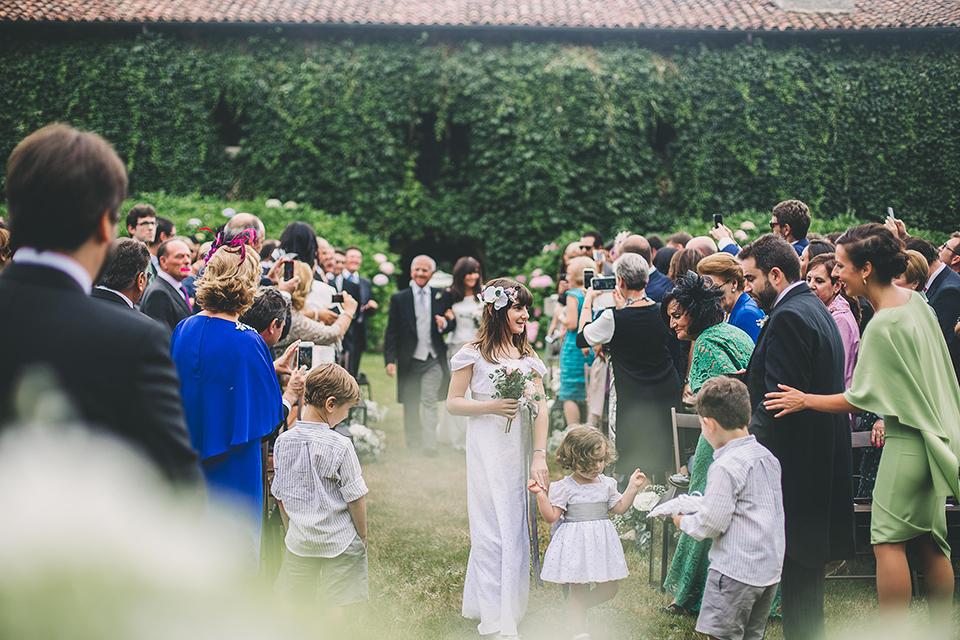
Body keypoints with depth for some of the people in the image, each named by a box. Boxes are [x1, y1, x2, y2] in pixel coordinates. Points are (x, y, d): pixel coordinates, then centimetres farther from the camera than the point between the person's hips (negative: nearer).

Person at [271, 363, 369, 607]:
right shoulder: (340, 446, -17)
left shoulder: (283, 441, -4)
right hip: (340, 544, -4)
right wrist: (363, 536, 5)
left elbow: (279, 496, 5)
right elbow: (355, 498, -11)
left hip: (299, 542, 4)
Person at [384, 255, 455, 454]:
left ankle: (430, 445, -14)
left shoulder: (442, 297, 6)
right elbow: (391, 332, 0)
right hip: (409, 361, 1)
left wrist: (445, 324, -12)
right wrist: (390, 360, -7)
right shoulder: (399, 299, 3)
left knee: (429, 402, -12)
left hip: (433, 360, -1)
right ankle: (412, 445, 24)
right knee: (410, 405, 10)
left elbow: (453, 323, 12)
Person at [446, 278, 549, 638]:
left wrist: (540, 455, -6)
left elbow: (541, 407, 3)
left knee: (516, 526, 11)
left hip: (521, 452, 5)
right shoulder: (474, 354, -4)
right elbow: (453, 403, -3)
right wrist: (491, 407, -18)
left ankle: (511, 605, 26)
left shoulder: (528, 357, 10)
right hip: (488, 453, -5)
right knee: (493, 529, -2)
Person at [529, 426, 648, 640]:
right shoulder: (564, 487, -10)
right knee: (579, 589, 1)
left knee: (609, 589, 8)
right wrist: (541, 495, -20)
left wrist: (633, 487, 9)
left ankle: (576, 609, 30)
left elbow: (620, 508, 16)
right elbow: (551, 516, -10)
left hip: (601, 541, 6)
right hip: (576, 542, -5)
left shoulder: (606, 484, 6)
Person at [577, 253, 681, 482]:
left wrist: (587, 302, 11)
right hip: (668, 393, 5)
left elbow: (581, 339, 0)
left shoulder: (613, 318, -17)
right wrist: (623, 303, 20)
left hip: (634, 399, -5)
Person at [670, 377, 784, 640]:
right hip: (770, 569, 9)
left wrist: (683, 521, 3)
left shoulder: (726, 467, -18)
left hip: (735, 571, -9)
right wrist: (704, 508, 19)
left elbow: (710, 525, -17)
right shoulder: (767, 457, 9)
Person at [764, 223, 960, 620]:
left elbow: (860, 400, -17)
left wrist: (805, 400, -7)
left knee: (888, 540, -3)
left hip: (907, 443, -9)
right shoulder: (915, 300, 5)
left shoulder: (883, 326, -21)